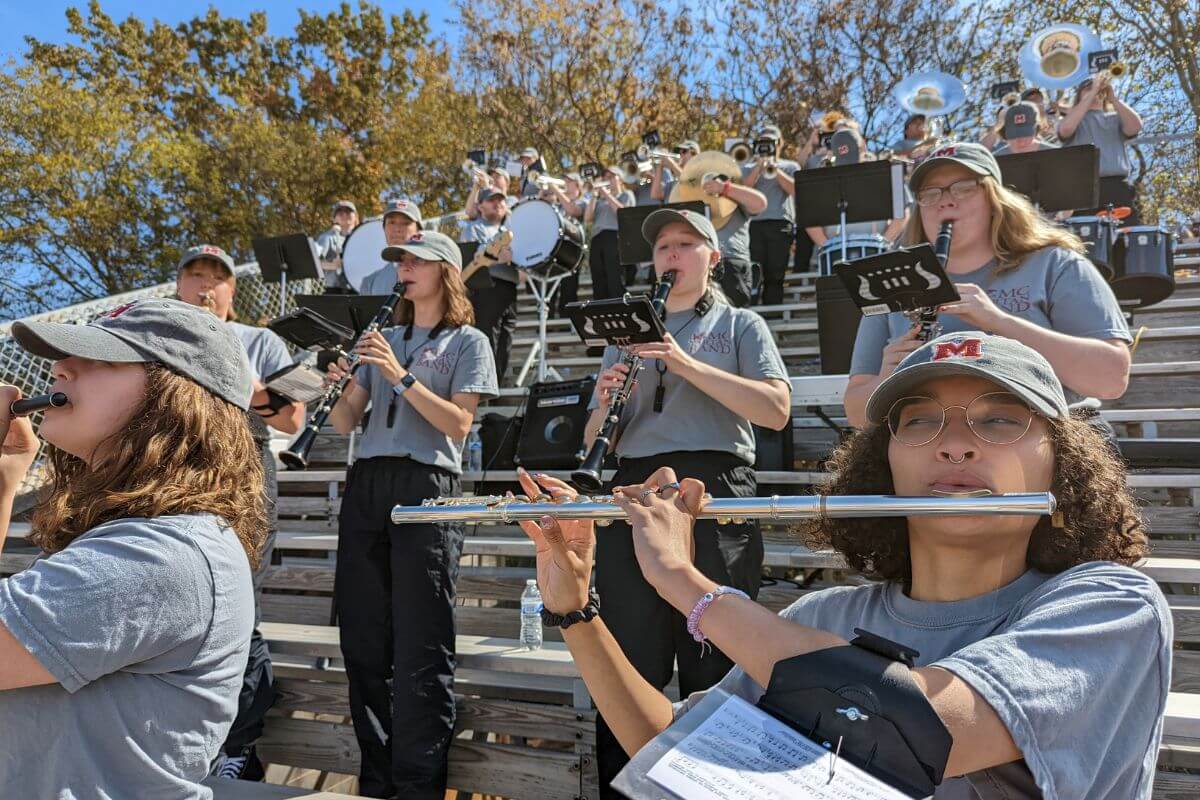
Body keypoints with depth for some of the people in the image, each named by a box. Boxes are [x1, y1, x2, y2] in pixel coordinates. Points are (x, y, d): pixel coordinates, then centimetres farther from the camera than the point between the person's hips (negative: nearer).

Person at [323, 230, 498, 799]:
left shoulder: (468, 342, 8)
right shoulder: (380, 339, 22)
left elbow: (458, 423, -5)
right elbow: (345, 422, 17)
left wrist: (402, 377, -13)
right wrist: (334, 385, -3)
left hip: (427, 485, -5)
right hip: (366, 484, 6)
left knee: (420, 647, -7)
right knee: (363, 640, 6)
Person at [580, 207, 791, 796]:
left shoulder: (740, 325, 14)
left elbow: (776, 410, -4)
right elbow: (595, 442, 20)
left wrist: (686, 363, -11)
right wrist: (606, 403, -2)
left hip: (715, 490, -3)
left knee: (712, 669, 2)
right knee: (630, 667, 4)